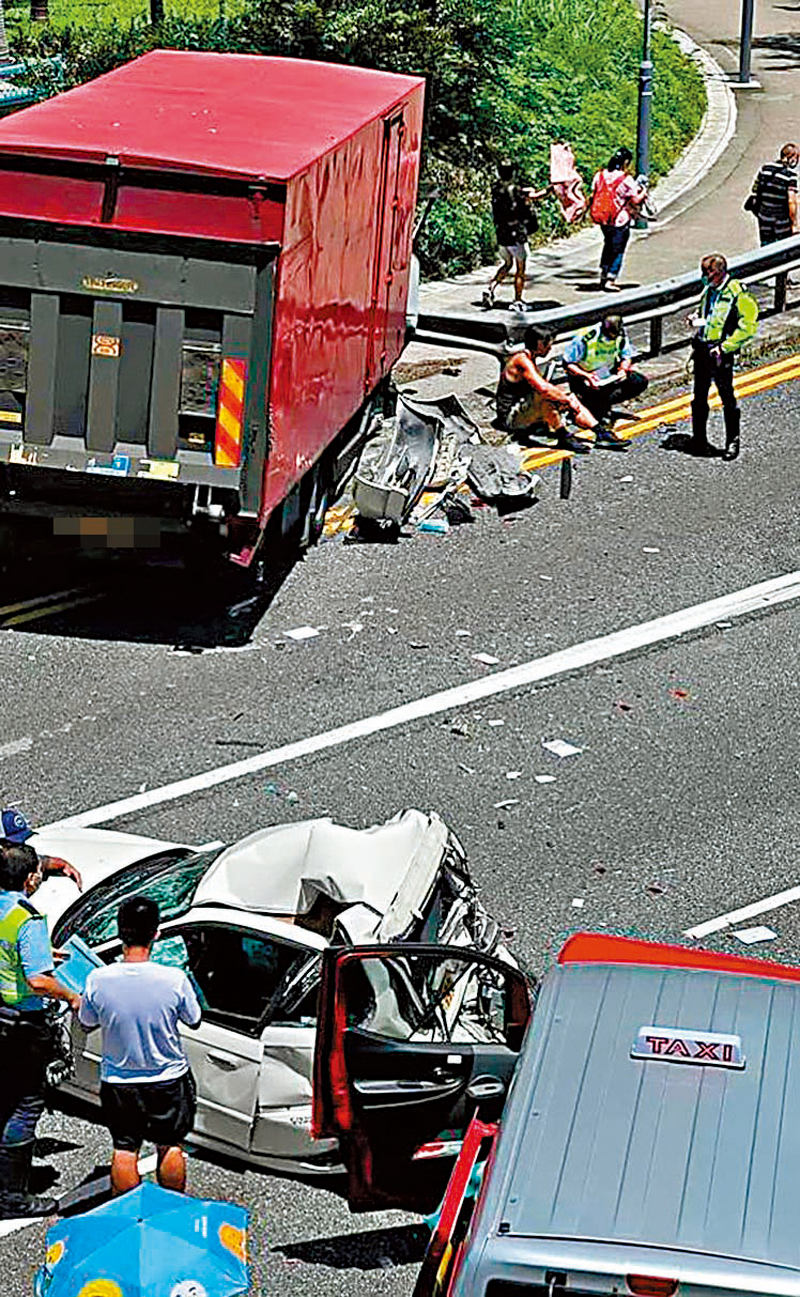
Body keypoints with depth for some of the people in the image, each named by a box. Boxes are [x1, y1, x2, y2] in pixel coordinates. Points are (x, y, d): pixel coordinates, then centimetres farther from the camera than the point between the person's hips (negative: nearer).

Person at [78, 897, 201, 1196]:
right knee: (170, 1146, 20)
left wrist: (73, 1000, 17)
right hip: (169, 1080, 0)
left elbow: (86, 1023, -2)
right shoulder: (174, 979, -24)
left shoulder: (98, 980, -21)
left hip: (118, 1081, 0)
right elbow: (194, 1021, -5)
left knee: (124, 1149, 16)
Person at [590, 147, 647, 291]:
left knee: (608, 245, 24)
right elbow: (636, 200, -11)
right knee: (618, 250, 5)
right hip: (620, 221, -6)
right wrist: (643, 192, 8)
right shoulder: (626, 180, -17)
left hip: (602, 219, 6)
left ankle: (603, 276, 30)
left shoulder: (600, 176, -2)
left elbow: (594, 194, 5)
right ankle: (610, 281, 2)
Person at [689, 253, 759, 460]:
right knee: (699, 396, 11)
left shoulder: (738, 294, -12)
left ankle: (732, 443, 9)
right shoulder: (709, 291, 12)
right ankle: (699, 440, 21)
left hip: (721, 353, -7)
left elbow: (747, 326, -14)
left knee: (727, 397, -2)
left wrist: (725, 347, -19)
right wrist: (696, 319, 5)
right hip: (701, 349, 7)